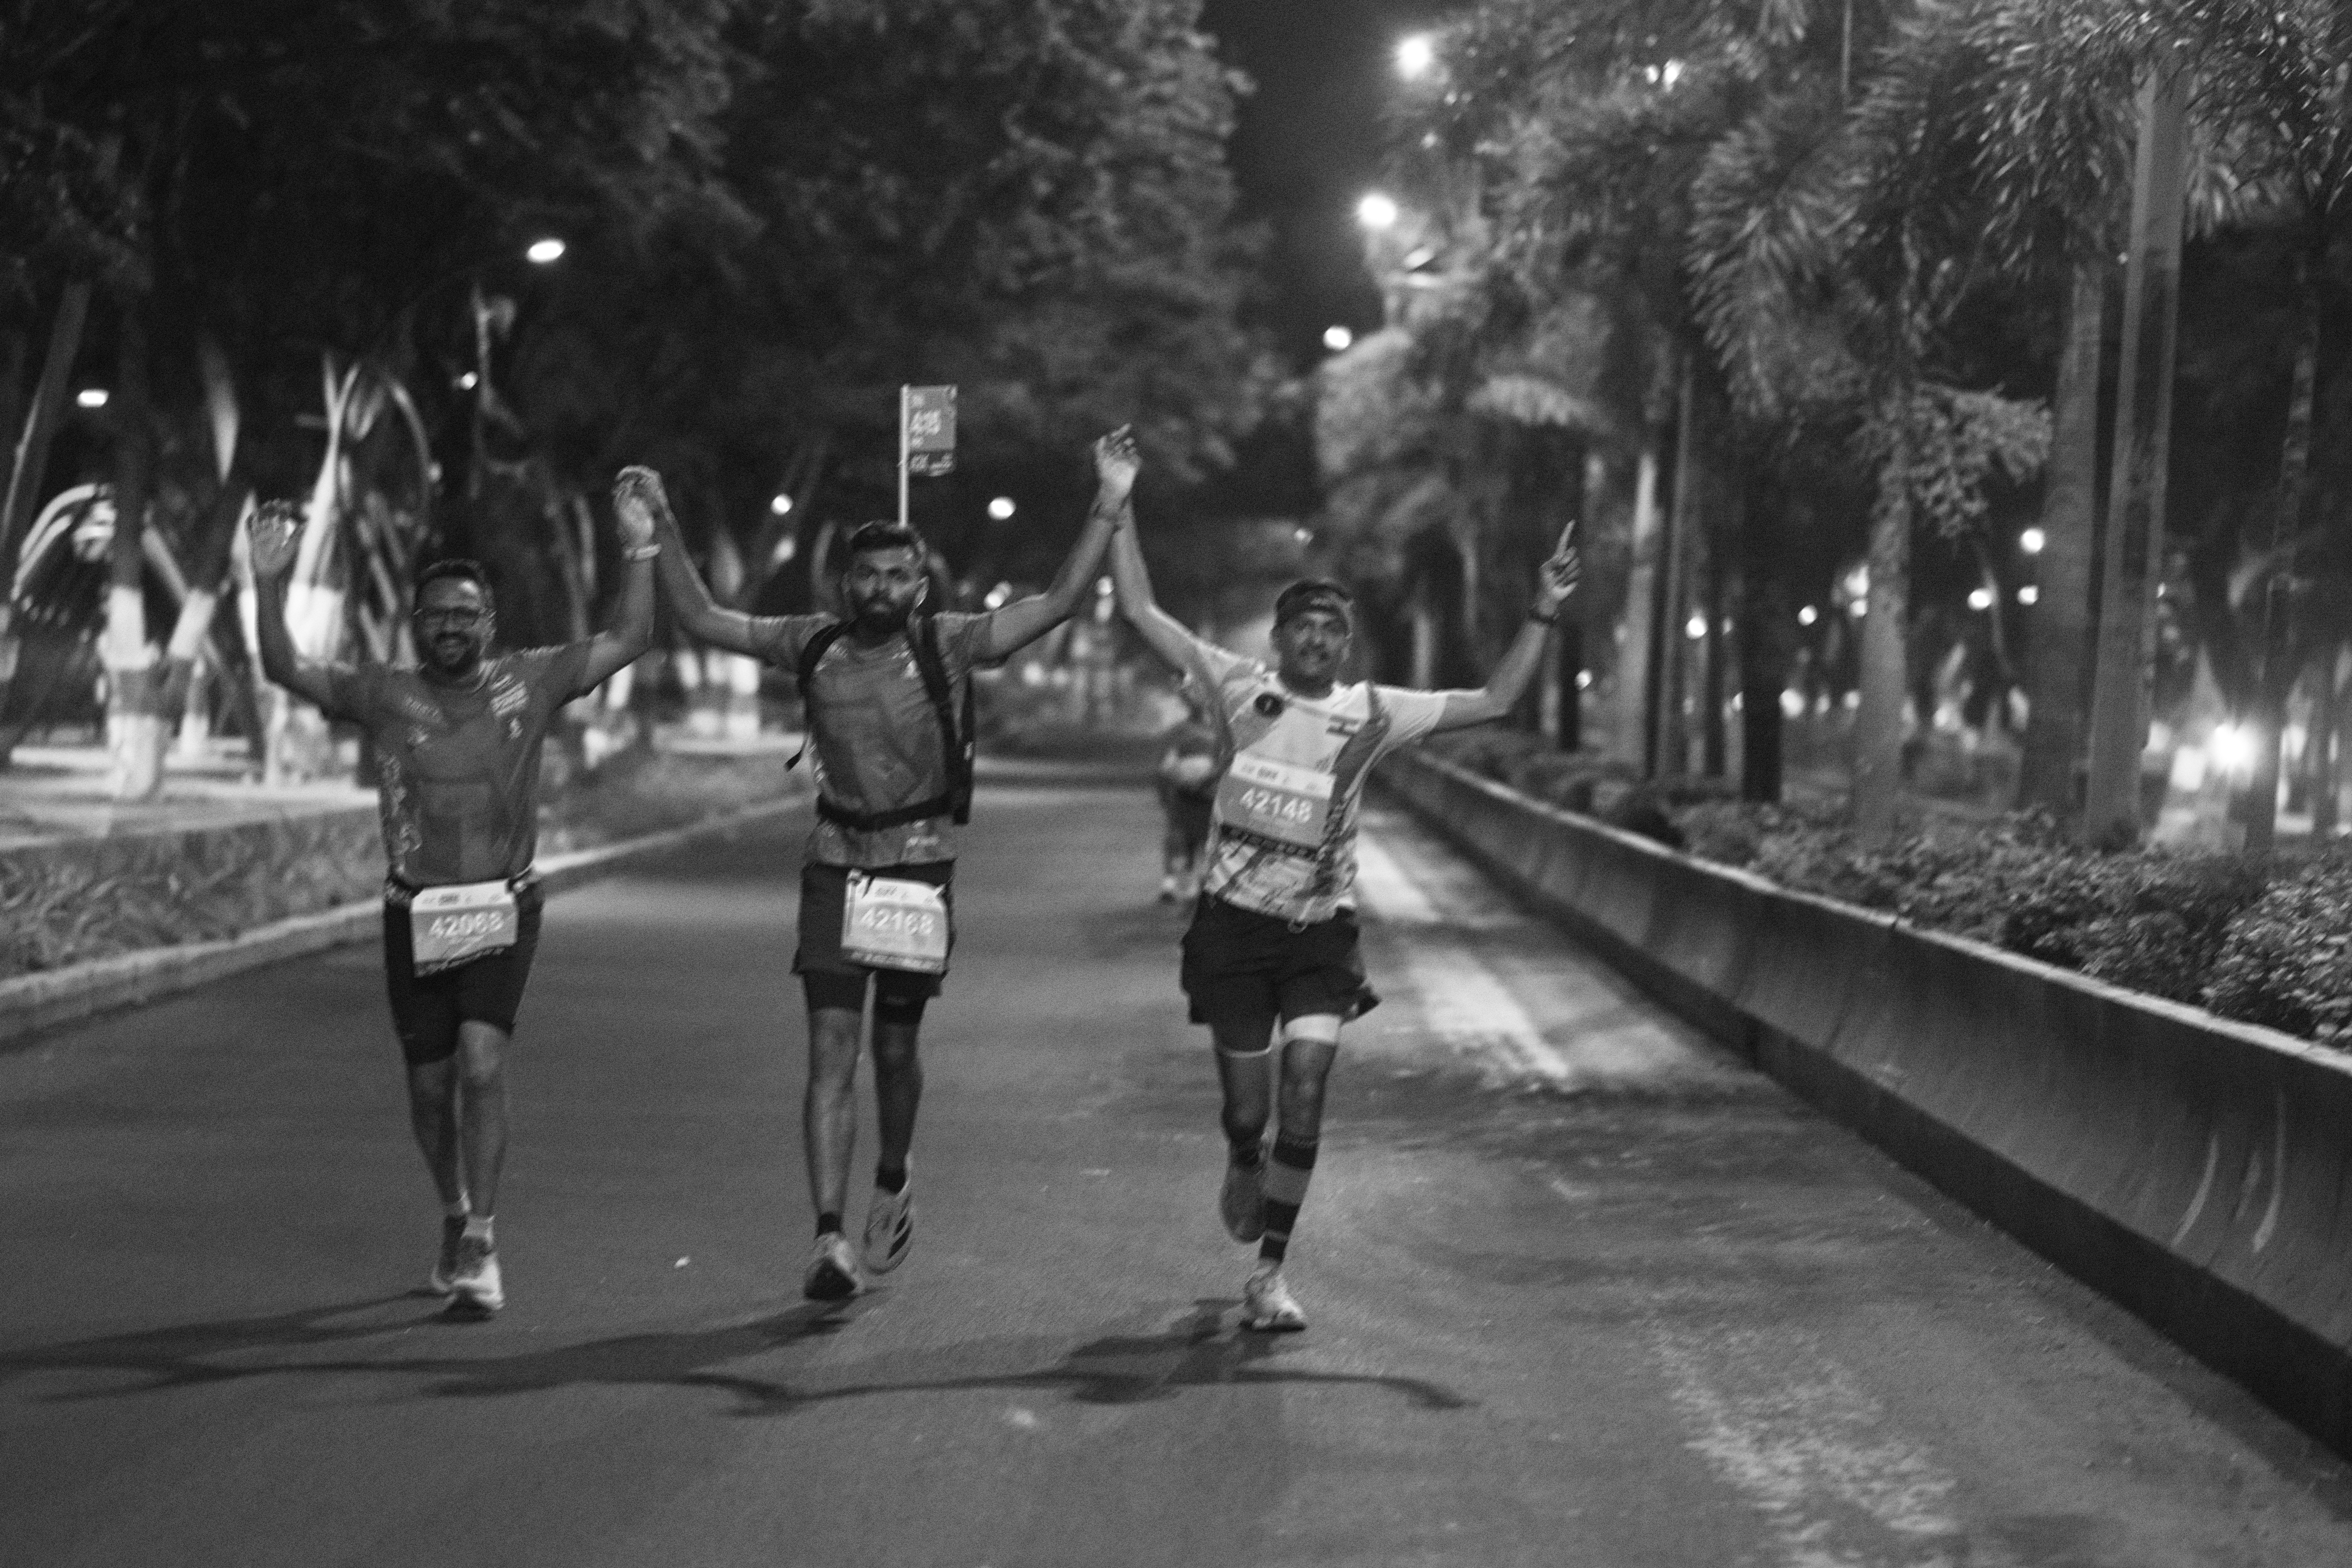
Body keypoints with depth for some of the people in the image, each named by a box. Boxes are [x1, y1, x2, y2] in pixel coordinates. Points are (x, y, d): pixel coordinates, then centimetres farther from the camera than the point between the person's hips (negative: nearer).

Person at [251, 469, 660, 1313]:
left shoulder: (528, 682, 0)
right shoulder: (385, 693, 0)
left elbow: (628, 639, -3)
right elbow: (286, 669, -7)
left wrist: (640, 548, -12)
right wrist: (269, 583, -20)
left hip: (503, 908, -2)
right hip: (417, 912, 2)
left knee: (482, 1060, -17)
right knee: (430, 1084, 10)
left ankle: (480, 1246, -13)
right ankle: (456, 1216, 35)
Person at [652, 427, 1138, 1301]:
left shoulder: (948, 646, -5)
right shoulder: (813, 646, 1)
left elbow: (1059, 603, -12)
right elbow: (702, 621, 9)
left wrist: (1108, 507, -20)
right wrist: (664, 533, 1)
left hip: (921, 865, -1)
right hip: (836, 866, 1)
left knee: (895, 1048, 11)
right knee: (831, 1055, -7)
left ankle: (894, 1181, 40)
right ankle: (830, 1239, -11)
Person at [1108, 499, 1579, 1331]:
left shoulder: (1372, 713, 3)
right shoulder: (1238, 688, 0)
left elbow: (1494, 700, 5)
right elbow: (1141, 610, 1)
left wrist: (1542, 614, -3)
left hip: (1321, 929, 1)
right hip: (1234, 922, -1)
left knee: (1304, 1092, -14)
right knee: (1247, 1111, 2)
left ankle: (1270, 1273, -5)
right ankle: (1244, 1170, 41)